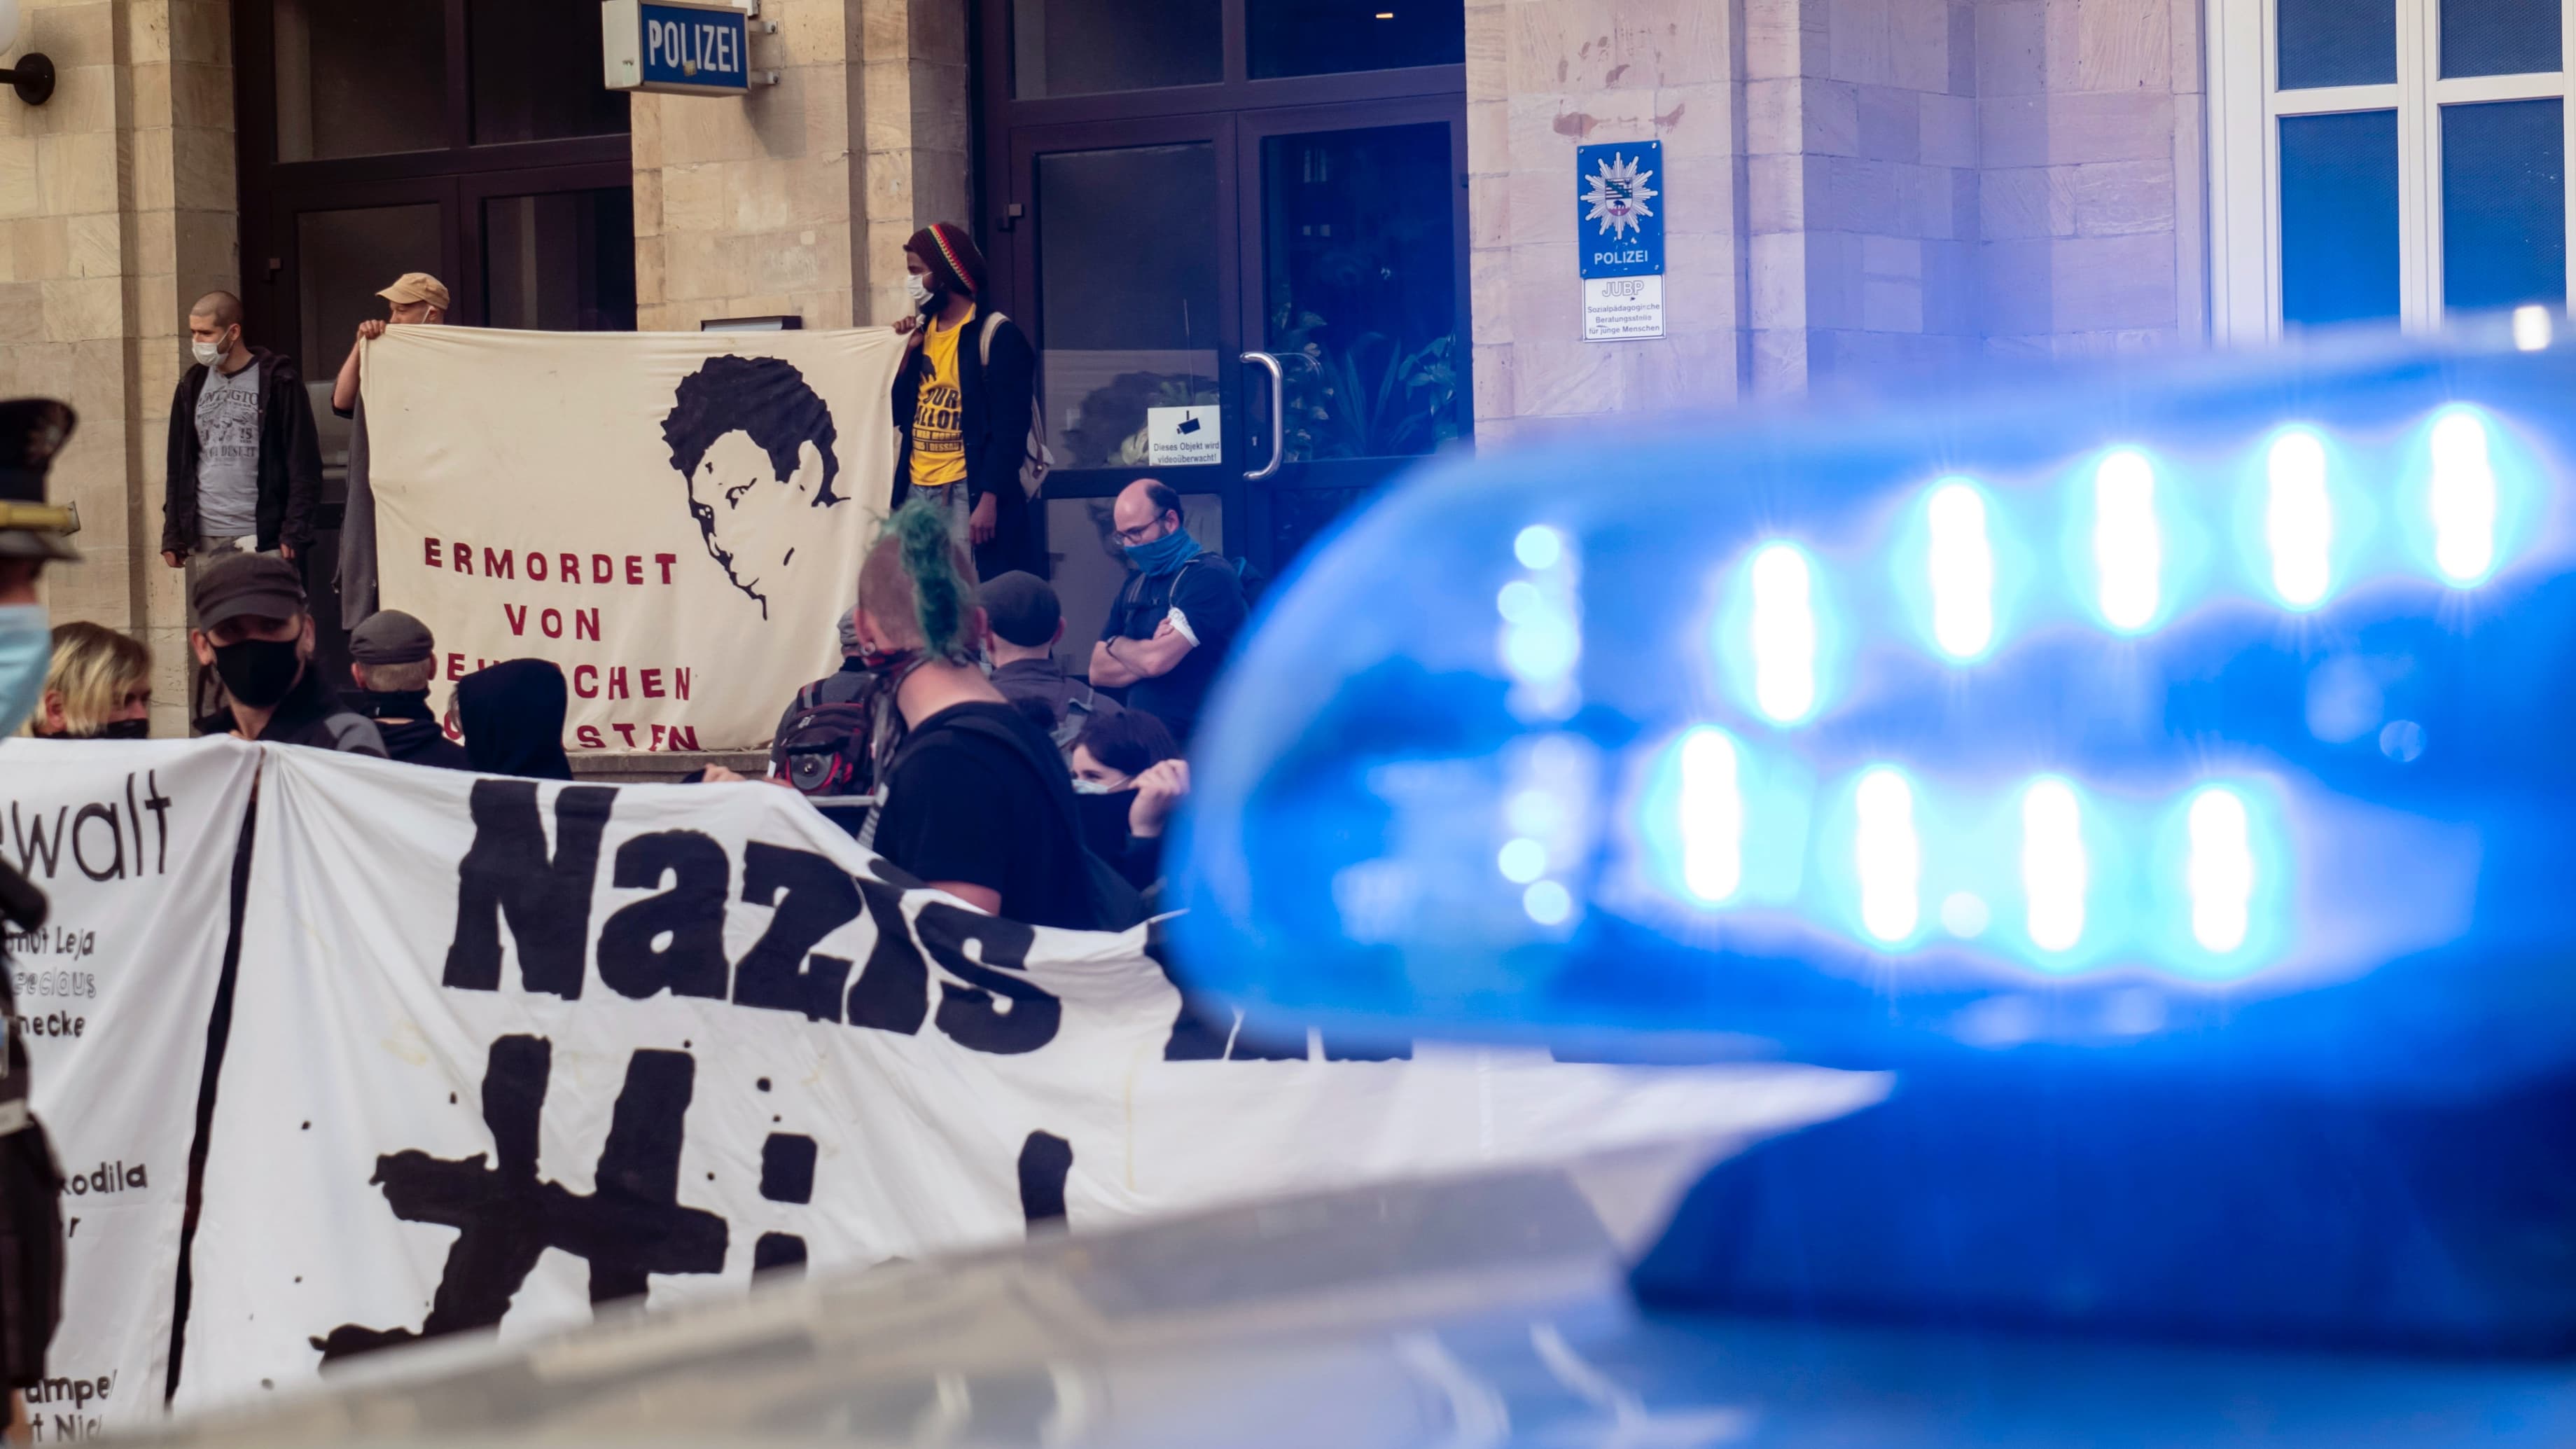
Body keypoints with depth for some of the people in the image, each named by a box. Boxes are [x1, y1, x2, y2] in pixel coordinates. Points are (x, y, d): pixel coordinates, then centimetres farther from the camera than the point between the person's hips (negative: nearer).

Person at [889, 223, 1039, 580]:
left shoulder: (995, 334, -8)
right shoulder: (922, 330, 14)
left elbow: (1009, 427, -13)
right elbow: (896, 413, 14)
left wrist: (989, 500, -20)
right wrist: (907, 353, 1)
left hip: (967, 491, -7)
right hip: (916, 489, 7)